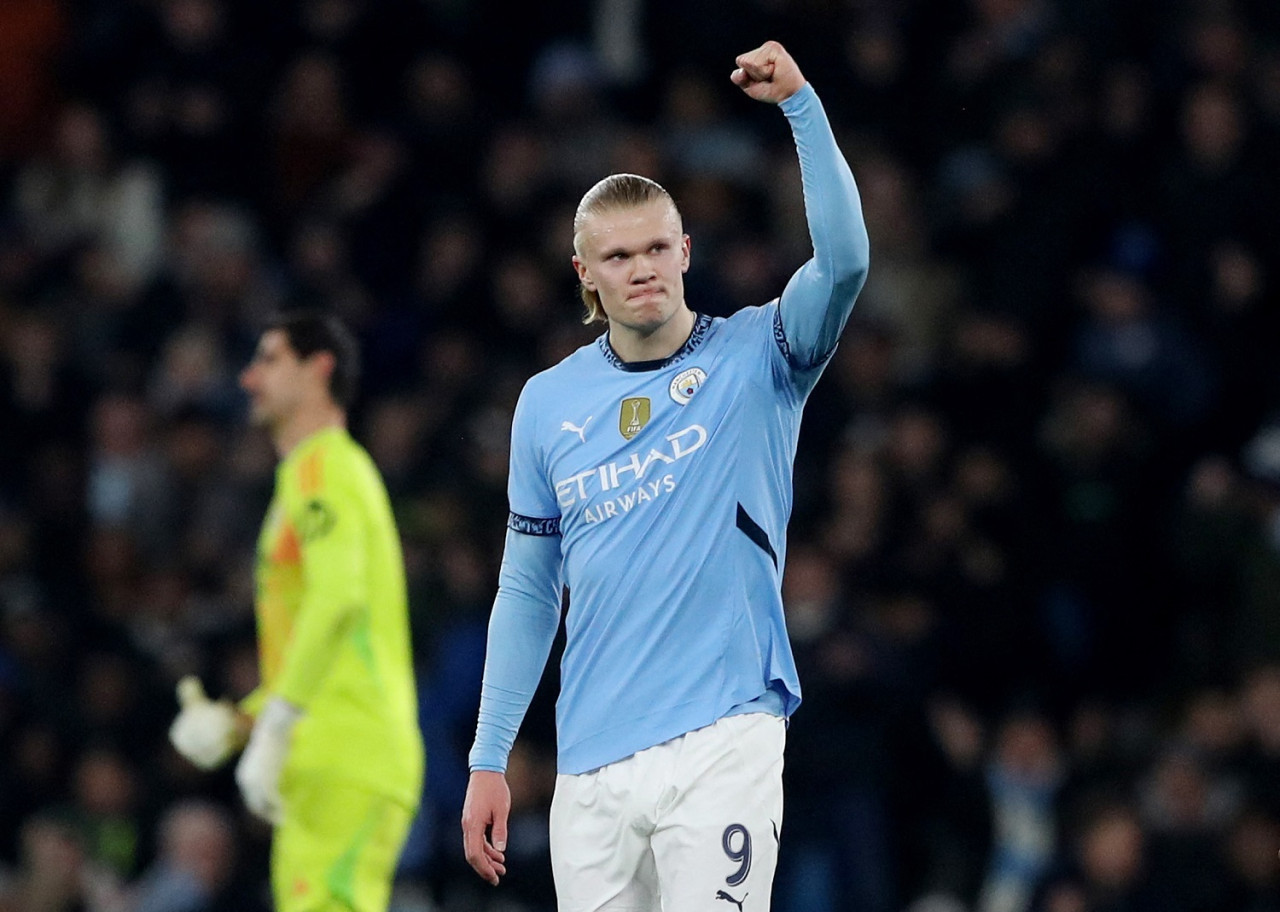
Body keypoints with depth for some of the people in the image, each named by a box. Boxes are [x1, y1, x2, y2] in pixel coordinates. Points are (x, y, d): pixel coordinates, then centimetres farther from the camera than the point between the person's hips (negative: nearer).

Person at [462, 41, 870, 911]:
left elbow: (844, 260, -16)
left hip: (723, 745, -3)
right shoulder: (548, 403, 11)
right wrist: (489, 761, 12)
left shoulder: (754, 360, 3)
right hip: (592, 766, 3)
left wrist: (800, 102, -22)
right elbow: (528, 591, 15)